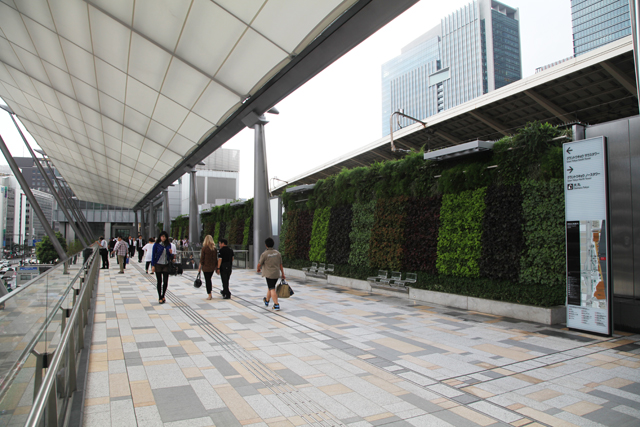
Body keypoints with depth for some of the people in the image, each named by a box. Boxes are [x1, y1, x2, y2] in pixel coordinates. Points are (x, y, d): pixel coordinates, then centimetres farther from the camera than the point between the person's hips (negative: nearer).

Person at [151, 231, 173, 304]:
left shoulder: (168, 245, 7)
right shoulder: (156, 244, -2)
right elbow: (153, 255, -2)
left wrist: (171, 253, -8)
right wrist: (153, 265, -8)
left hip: (166, 265, 2)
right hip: (158, 265, -2)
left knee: (165, 281, 0)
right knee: (159, 282, 3)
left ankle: (163, 296, 21)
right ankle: (160, 298, 14)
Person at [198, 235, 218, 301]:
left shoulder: (204, 248, -11)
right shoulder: (214, 248, 1)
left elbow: (202, 259, -10)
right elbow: (216, 259, 5)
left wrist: (199, 267, -3)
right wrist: (216, 267, 13)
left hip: (206, 267, -4)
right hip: (212, 267, 4)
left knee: (207, 280, 3)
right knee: (209, 279, 19)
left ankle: (209, 295, 4)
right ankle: (210, 292, 20)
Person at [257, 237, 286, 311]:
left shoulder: (264, 254, -13)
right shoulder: (277, 253, 1)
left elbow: (259, 264, -5)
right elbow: (281, 265, 5)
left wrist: (258, 269, 17)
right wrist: (283, 274, 11)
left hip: (269, 274, -5)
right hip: (277, 274, 6)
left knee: (272, 289, -3)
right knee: (270, 287, 22)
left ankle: (276, 305, -9)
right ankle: (267, 300, 40)